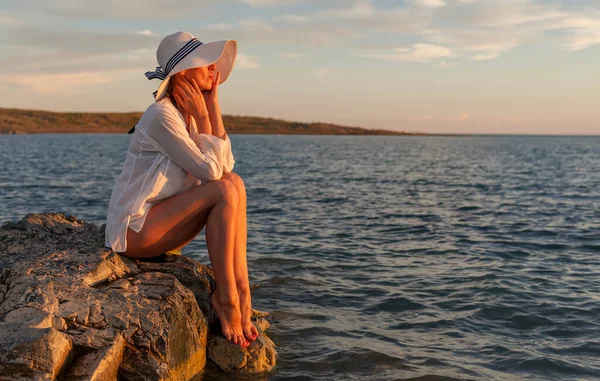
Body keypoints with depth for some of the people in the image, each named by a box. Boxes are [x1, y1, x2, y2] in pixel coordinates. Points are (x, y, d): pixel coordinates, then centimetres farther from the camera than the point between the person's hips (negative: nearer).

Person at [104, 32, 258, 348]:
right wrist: (202, 117, -11)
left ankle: (240, 290, -17)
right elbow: (209, 171, -19)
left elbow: (226, 165, -1)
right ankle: (226, 297, -15)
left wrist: (213, 104, -2)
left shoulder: (189, 114, 10)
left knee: (234, 182, -10)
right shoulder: (162, 115, -18)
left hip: (158, 224, 8)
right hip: (134, 229, -8)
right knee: (224, 191, -23)